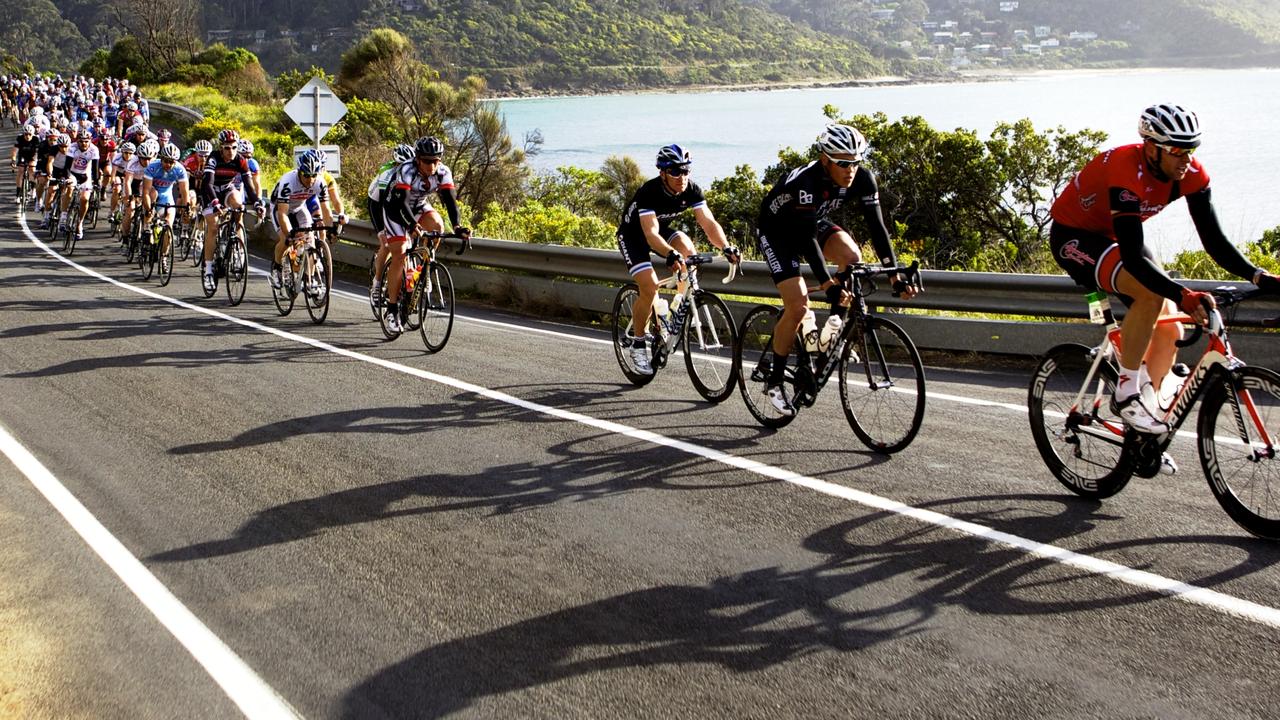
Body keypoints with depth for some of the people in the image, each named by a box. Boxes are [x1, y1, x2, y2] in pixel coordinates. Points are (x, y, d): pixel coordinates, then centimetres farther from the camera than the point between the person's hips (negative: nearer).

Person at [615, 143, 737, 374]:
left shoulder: (691, 190, -19)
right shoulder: (649, 192, -34)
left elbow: (709, 223, -26)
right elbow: (651, 233, -44)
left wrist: (725, 247, -44)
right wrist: (670, 254, -61)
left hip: (663, 229, 5)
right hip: (632, 235, -5)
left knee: (687, 248, -27)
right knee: (650, 287, -22)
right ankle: (637, 342, -2)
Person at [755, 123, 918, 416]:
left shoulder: (863, 179, -22)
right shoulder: (804, 181, -37)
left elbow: (877, 226, -21)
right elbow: (807, 237, -40)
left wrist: (895, 275, -28)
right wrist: (827, 285, -48)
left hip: (815, 222, 5)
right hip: (776, 230, -5)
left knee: (852, 256, -26)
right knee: (798, 306, -16)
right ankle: (775, 381, 1)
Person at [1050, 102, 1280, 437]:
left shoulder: (1190, 174, -15)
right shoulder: (1126, 172, -35)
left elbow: (1214, 240, -13)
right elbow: (1133, 258, -40)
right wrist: (1182, 295, -51)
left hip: (1115, 236, 8)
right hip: (1075, 237, -8)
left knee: (1169, 332, -3)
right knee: (1151, 292, -34)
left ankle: (1140, 443, 8)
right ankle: (1127, 392, -17)